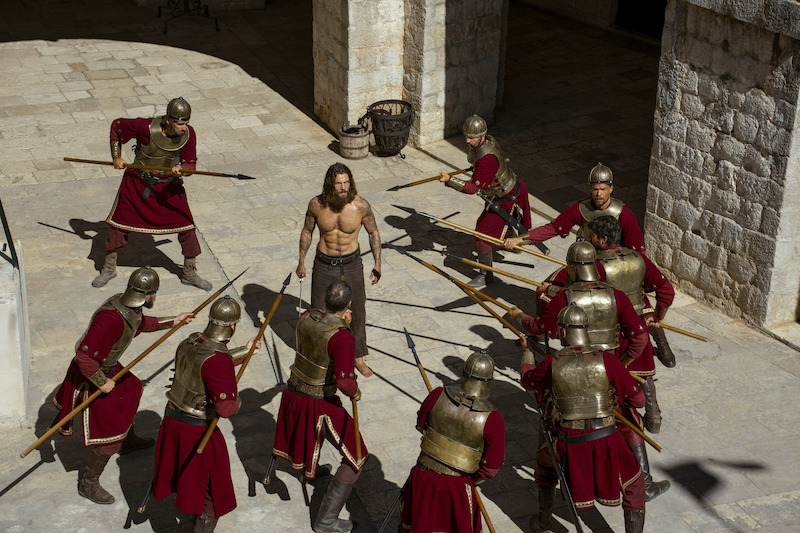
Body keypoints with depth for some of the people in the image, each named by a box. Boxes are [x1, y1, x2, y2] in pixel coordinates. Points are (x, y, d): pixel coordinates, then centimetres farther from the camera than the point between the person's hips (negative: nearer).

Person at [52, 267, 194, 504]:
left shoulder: (130, 305, -8)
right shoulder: (112, 318, -38)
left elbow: (141, 324, 17)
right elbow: (84, 354, -38)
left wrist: (172, 321, 19)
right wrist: (102, 383, -27)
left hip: (108, 367, 10)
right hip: (91, 377, -10)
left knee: (131, 390, 32)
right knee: (112, 434, -2)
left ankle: (129, 440, 57)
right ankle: (88, 483, 16)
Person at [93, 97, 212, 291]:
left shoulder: (188, 134, -18)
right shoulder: (146, 128, -27)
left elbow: (190, 164, -10)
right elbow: (117, 125, -10)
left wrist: (181, 169, -34)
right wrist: (116, 158, -7)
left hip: (168, 185, 2)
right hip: (138, 182, -2)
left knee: (186, 226, -2)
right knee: (120, 224, 6)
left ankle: (190, 273, 16)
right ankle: (109, 268, 26)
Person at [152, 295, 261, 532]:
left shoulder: (190, 341, -4)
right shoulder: (218, 360, -30)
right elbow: (225, 407, -33)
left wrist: (245, 351, 19)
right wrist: (237, 402, -10)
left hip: (172, 418, 8)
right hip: (197, 429, -8)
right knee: (210, 487, 14)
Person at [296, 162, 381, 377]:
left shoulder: (361, 205, -19)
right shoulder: (316, 204, -17)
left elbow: (373, 232, -2)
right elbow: (307, 231, 1)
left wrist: (377, 265, -4)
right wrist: (301, 262, 5)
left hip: (351, 265, 0)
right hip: (324, 265, 0)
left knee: (356, 311, 12)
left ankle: (358, 357, 33)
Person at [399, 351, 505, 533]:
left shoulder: (438, 395, -16)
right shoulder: (493, 419, -21)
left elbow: (421, 425, 4)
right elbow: (491, 468, -13)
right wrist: (473, 480, 7)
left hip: (424, 475, 2)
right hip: (456, 484, -2)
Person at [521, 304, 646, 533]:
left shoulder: (551, 364, -4)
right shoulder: (606, 360, -9)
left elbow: (528, 379, 20)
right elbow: (638, 399, -3)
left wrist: (527, 361, 42)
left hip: (570, 445, 2)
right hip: (606, 441, -1)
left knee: (546, 461, 34)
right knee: (634, 487, 22)